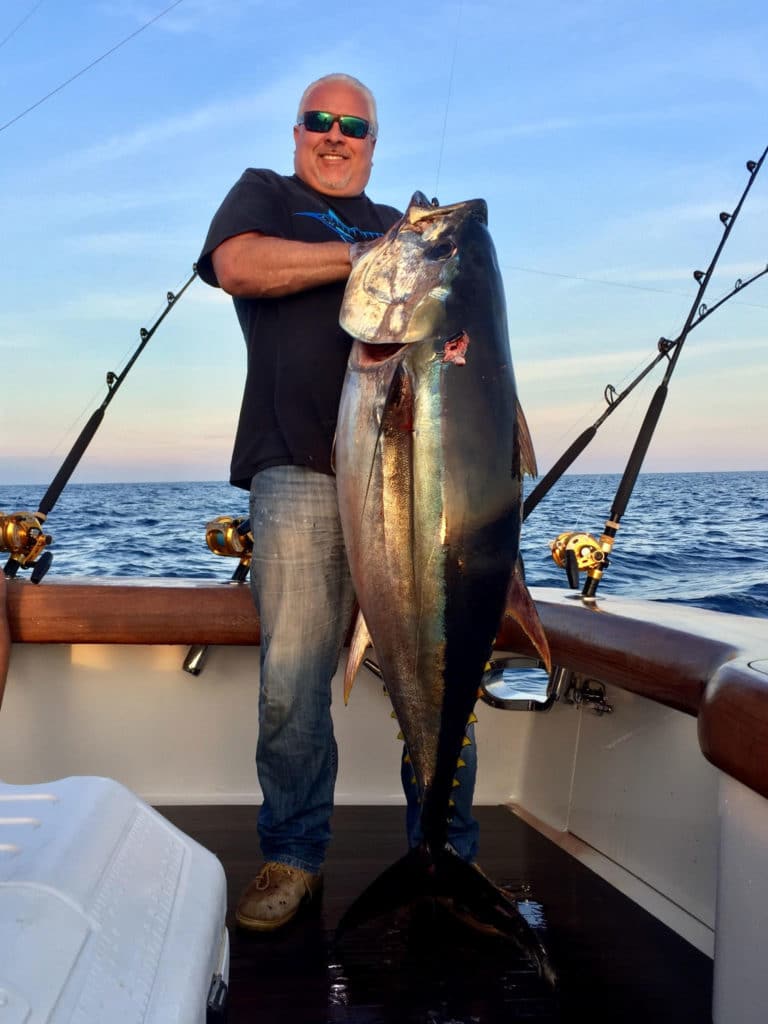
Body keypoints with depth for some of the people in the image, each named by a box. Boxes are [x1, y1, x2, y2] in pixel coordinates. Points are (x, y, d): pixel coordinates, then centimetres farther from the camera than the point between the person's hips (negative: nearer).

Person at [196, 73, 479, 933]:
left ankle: (446, 858, 11)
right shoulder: (261, 194, 21)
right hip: (301, 467, -2)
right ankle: (292, 858, 10)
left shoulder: (397, 225, 31)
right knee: (292, 677, -6)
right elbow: (238, 265, -1)